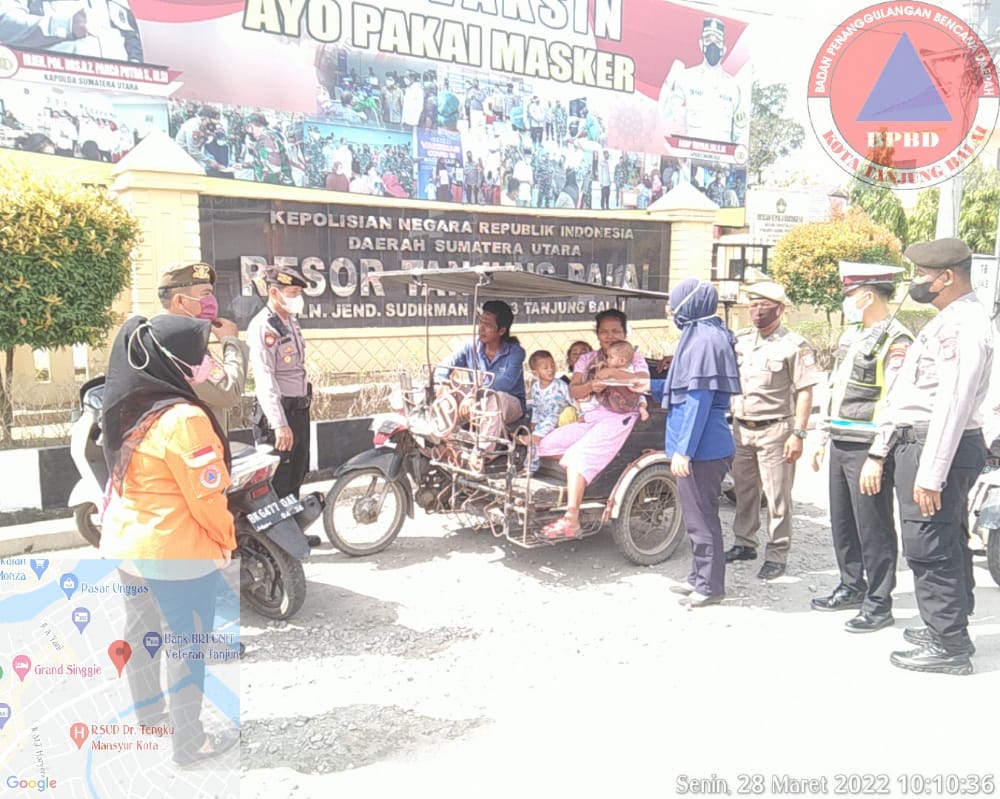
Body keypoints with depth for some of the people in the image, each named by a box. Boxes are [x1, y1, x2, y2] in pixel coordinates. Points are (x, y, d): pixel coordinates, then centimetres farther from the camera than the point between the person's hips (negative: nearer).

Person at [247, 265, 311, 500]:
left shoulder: (291, 321, 13)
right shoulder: (262, 327, -17)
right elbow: (265, 379, -24)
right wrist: (279, 424, -28)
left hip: (299, 410, 9)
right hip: (276, 414, -9)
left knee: (296, 477, 18)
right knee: (277, 484, -4)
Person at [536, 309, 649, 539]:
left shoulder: (634, 358, 7)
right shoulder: (587, 359, 17)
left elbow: (645, 384, -14)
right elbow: (573, 391, 3)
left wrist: (613, 372, -21)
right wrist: (591, 386, -19)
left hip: (618, 418, -6)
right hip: (589, 417, 6)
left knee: (576, 456, -26)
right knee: (546, 445, -11)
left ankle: (571, 519, -30)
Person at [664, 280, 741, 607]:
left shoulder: (705, 338, -17)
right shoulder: (700, 334, 14)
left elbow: (699, 399, -21)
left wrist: (683, 449, -21)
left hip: (701, 448, -10)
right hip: (702, 446, 10)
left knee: (701, 516, 0)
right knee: (697, 513, 18)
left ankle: (710, 586, 12)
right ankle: (699, 577, 29)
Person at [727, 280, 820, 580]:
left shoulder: (794, 345, -8)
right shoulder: (740, 340, 7)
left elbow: (805, 393, -9)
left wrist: (798, 434, -14)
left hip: (775, 430, -5)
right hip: (741, 428, 5)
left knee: (777, 496, 2)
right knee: (744, 490, 15)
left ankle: (777, 555, 13)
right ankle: (744, 543, 30)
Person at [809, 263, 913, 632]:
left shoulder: (895, 342, -13)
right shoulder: (850, 334, 14)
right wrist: (823, 437, 19)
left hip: (867, 449, -8)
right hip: (841, 445, 8)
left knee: (873, 528, 2)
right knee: (842, 523, 17)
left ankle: (878, 604, 15)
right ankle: (852, 587, 33)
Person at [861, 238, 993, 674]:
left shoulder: (966, 326, -15)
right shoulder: (944, 322, 18)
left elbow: (953, 404, -23)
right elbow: (906, 394, 18)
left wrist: (930, 473, -25)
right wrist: (879, 451, 18)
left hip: (937, 448, -10)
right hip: (915, 442, 10)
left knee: (929, 548, -4)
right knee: (946, 544, 18)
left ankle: (947, 647, 8)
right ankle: (947, 628, 31)